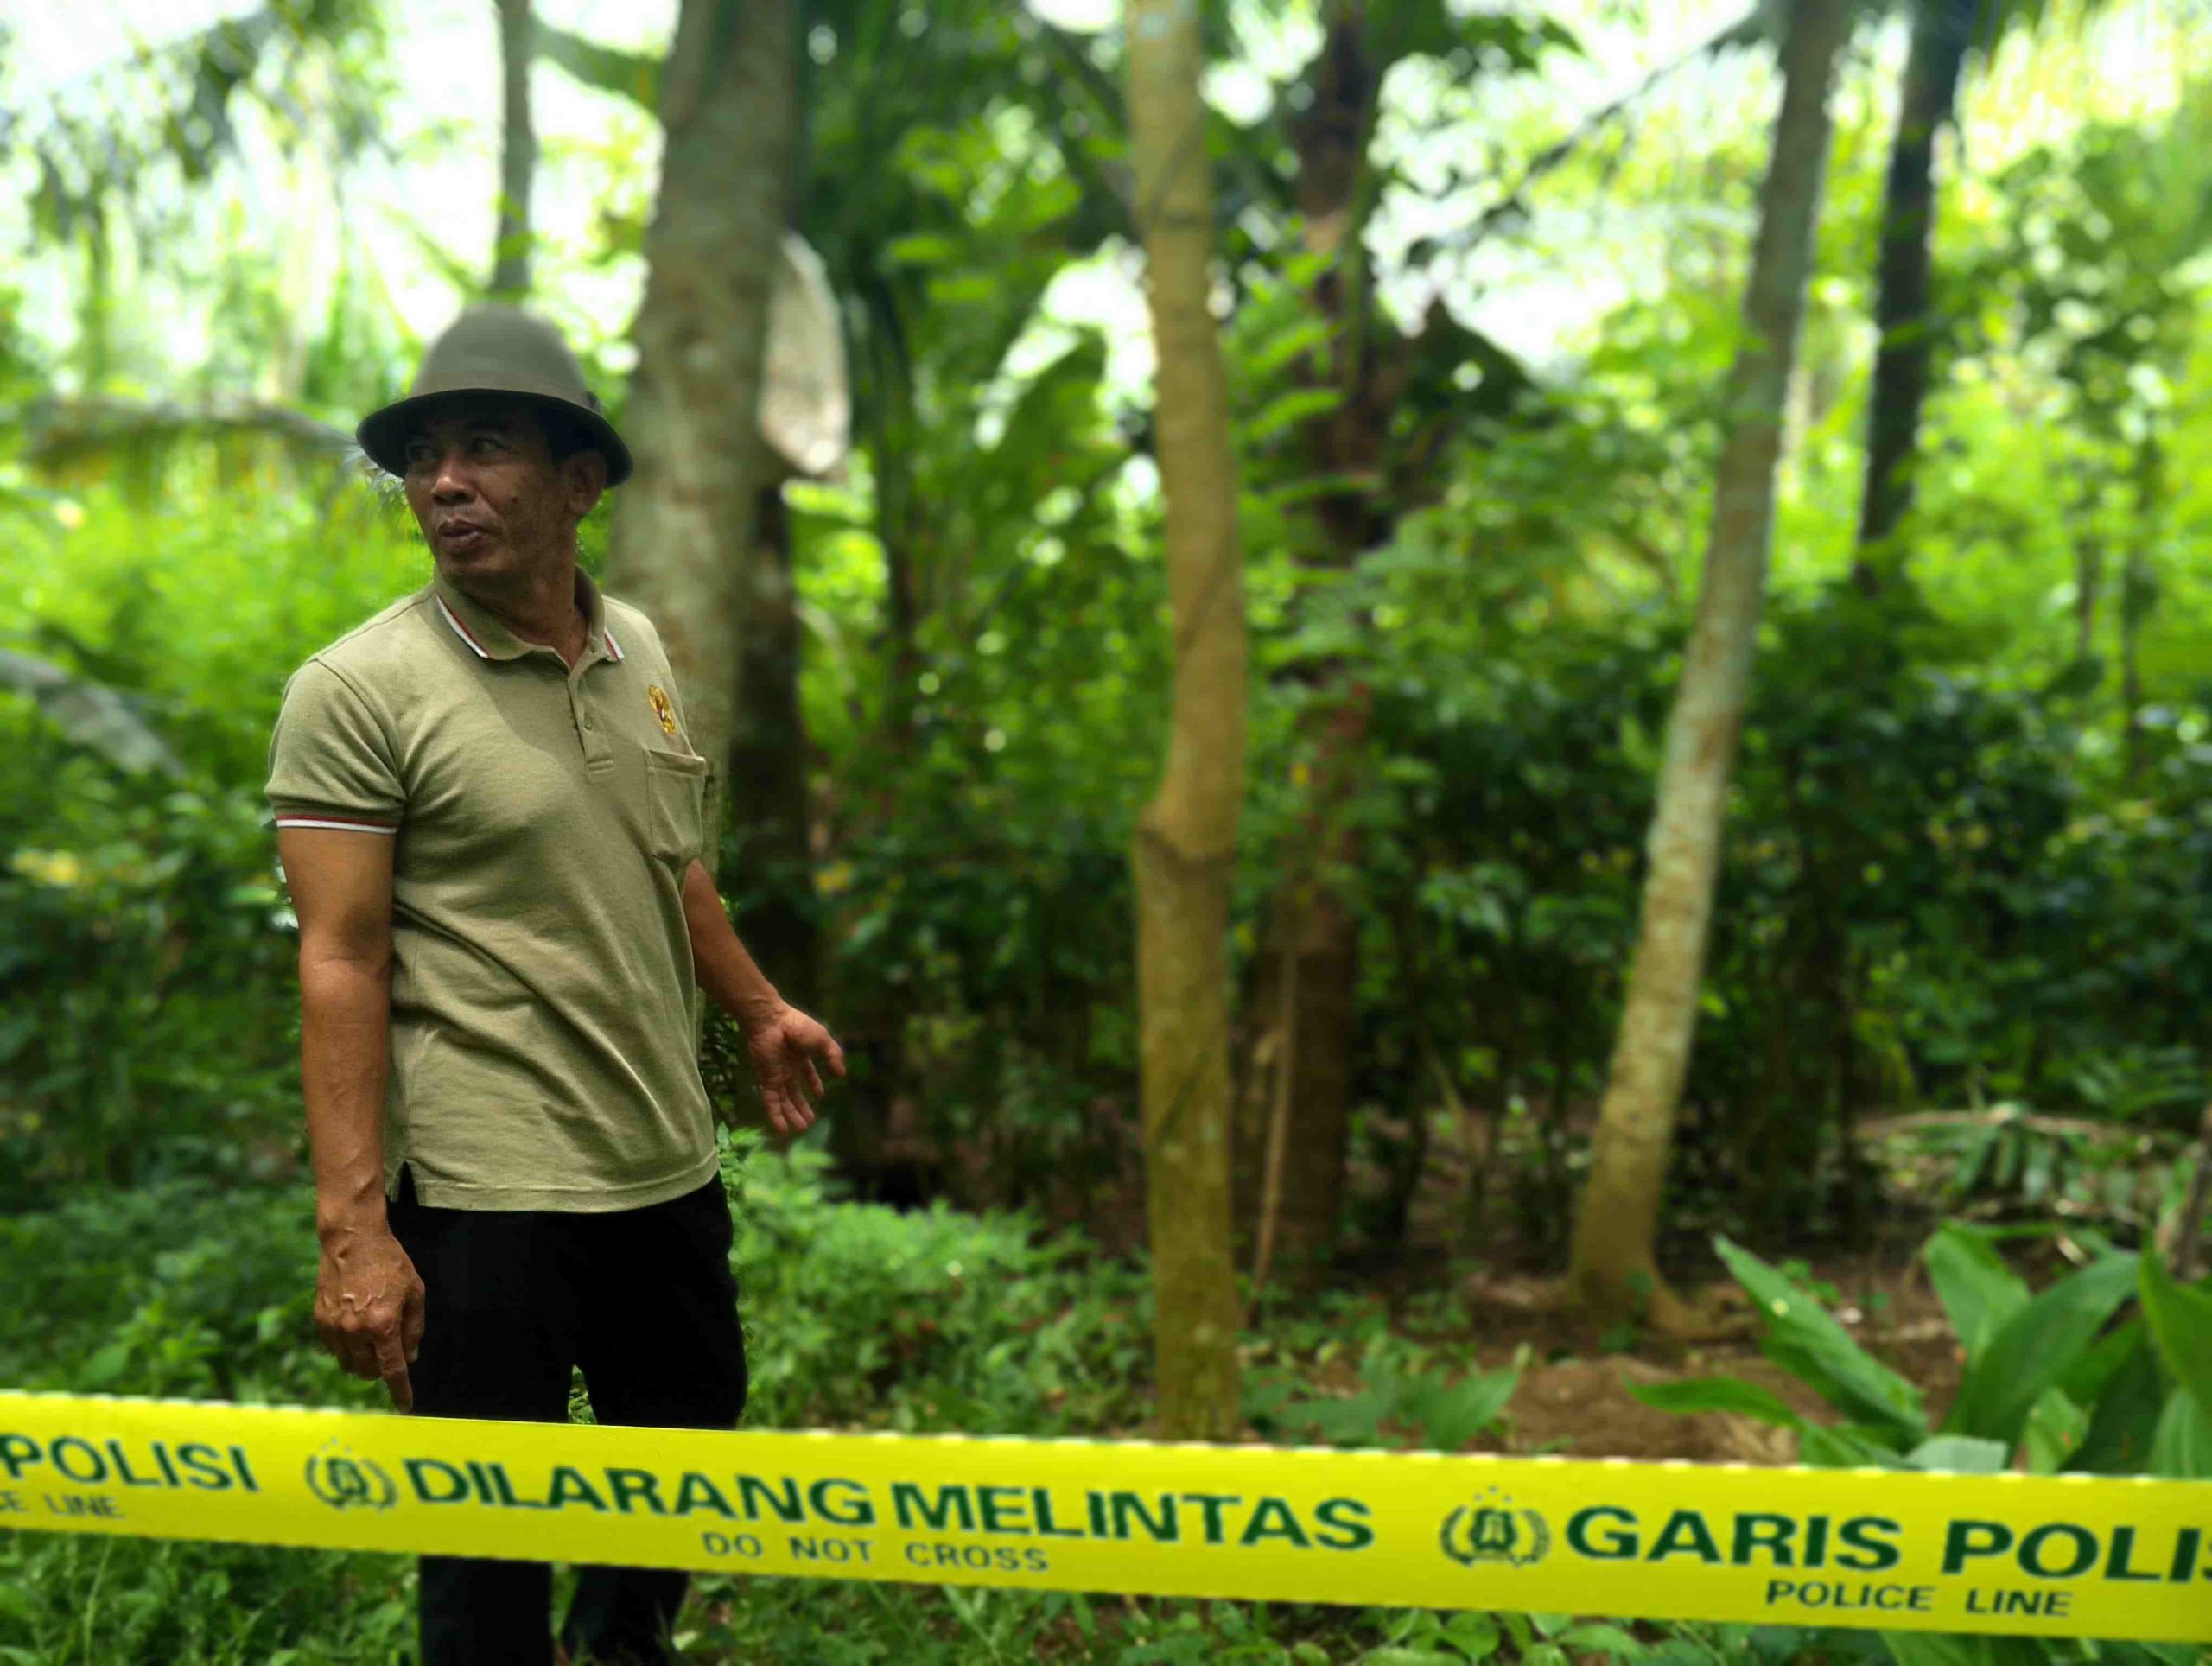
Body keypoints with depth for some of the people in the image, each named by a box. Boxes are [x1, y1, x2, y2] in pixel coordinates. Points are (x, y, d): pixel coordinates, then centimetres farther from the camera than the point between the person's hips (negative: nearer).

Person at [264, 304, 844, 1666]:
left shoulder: (638, 651, 7)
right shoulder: (360, 688, -11)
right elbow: (342, 963, -13)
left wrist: (761, 1013, 26)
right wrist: (353, 1228, -17)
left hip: (670, 1166, 6)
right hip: (484, 1192, -6)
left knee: (694, 1436, 23)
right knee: (491, 1538, 6)